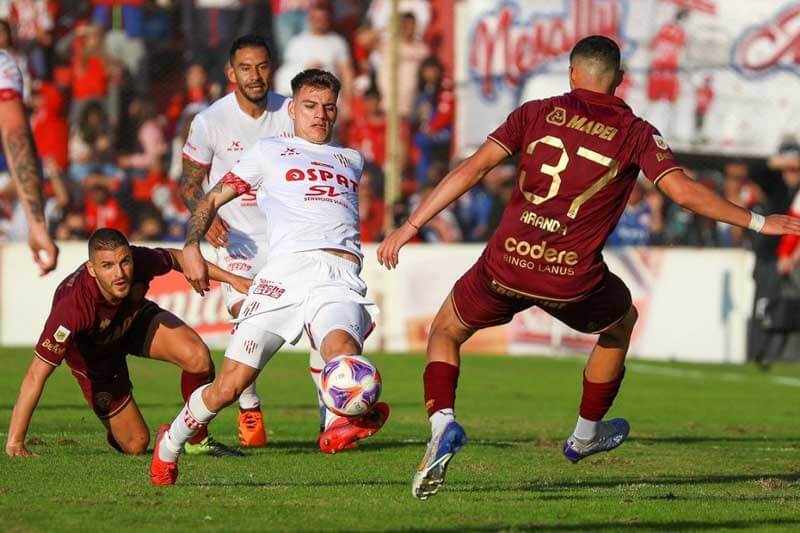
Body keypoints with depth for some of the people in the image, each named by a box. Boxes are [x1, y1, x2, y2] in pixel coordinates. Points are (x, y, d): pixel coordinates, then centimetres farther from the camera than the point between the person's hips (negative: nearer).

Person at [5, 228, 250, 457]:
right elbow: (36, 375, -41)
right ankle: (116, 435, 37)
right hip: (92, 351, -3)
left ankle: (199, 440, 0)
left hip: (136, 319, 3)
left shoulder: (140, 261, -33)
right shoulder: (73, 307, -44)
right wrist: (14, 443, -43)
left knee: (198, 357, -25)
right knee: (135, 445, -2)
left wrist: (230, 278, -2)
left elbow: (175, 258, -6)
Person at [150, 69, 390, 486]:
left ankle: (343, 425, -58)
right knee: (230, 386, -7)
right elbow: (213, 198, 18)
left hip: (341, 277, 3)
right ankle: (170, 444, 16)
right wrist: (191, 247, 4)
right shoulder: (270, 151, 22)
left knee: (343, 350, -33)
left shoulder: (351, 161, 32)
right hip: (287, 268, -2)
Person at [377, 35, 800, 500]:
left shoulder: (538, 113, 5)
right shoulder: (636, 133, 2)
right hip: (573, 281, 0)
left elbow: (473, 169, -3)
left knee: (446, 331, 26)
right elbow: (683, 191, -8)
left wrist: (411, 227, -2)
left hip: (507, 266, 0)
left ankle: (443, 424, -2)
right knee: (621, 322, 34)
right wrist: (757, 222, 1)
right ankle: (586, 435, 47)